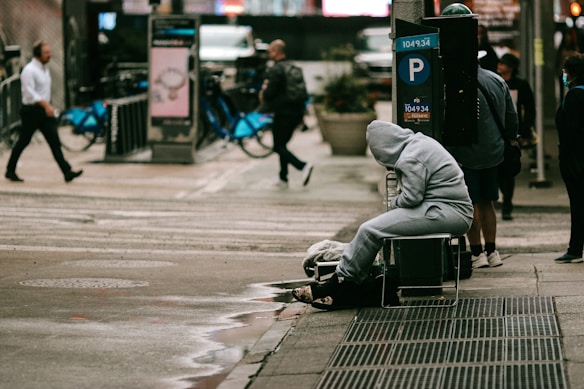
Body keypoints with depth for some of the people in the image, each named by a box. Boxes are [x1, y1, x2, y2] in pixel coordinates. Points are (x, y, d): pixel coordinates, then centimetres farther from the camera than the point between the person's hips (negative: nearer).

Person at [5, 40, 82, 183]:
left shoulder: (45, 68, 12)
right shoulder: (29, 70, -15)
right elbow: (30, 92, -24)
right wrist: (46, 105, -30)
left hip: (45, 110, 7)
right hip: (32, 111, -7)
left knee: (55, 141, -2)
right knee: (23, 142, 5)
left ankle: (67, 172, -9)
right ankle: (10, 171, 20)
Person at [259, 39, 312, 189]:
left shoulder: (275, 70, -14)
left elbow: (269, 92, -20)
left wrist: (263, 95, 4)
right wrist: (301, 114, 22)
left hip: (283, 113, -8)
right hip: (296, 112, 8)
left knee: (278, 147, -2)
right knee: (282, 144, 18)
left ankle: (303, 166, -21)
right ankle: (283, 178, 20)